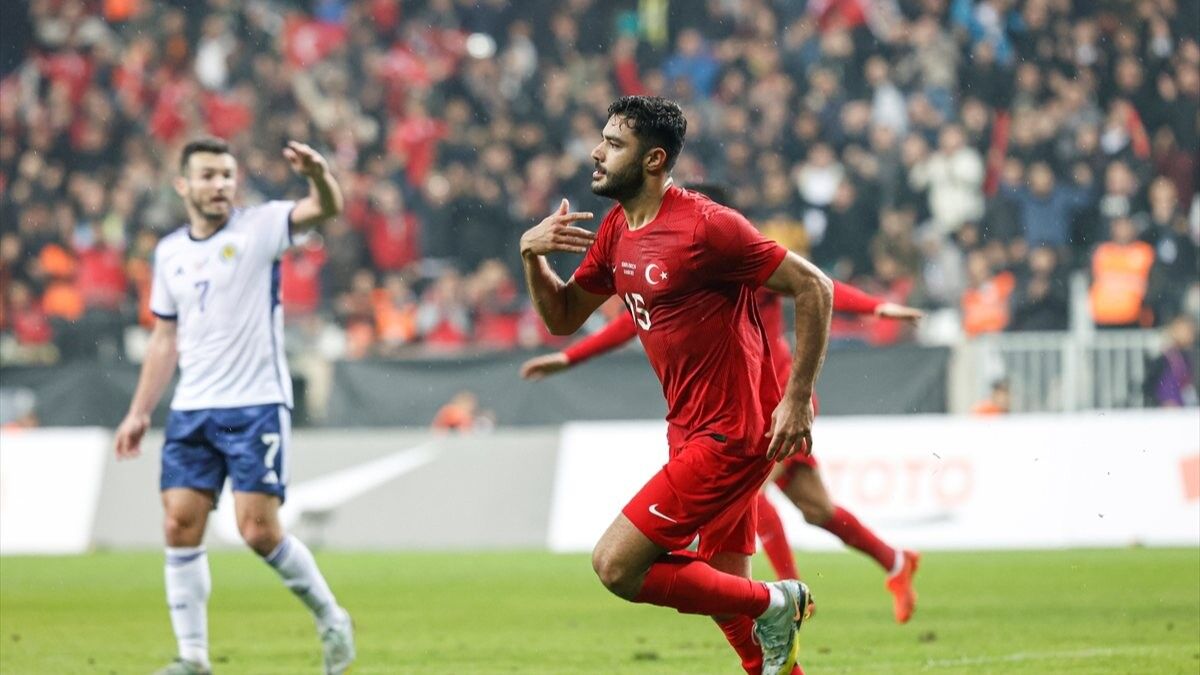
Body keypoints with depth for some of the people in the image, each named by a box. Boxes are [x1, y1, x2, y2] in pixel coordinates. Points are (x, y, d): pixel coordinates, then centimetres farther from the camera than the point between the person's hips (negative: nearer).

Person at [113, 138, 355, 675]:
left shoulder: (260, 227, -3)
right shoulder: (170, 253, 12)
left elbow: (326, 209, -21)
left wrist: (319, 175, -43)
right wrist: (139, 413, 16)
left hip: (256, 407, -5)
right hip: (192, 410, 5)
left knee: (259, 530, -11)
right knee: (179, 526, -3)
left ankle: (330, 620, 11)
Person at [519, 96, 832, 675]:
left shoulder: (705, 226, -17)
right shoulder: (615, 231, 9)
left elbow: (813, 288, -15)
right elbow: (563, 317, 18)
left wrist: (797, 398, -16)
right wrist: (531, 255, -1)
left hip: (729, 437, -9)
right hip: (690, 430, 9)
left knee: (615, 566, -13)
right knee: (724, 588, 13)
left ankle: (773, 605, -1)